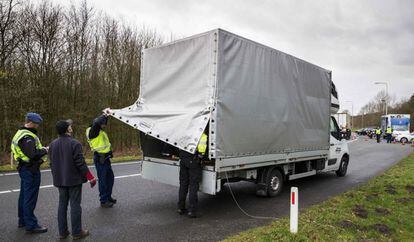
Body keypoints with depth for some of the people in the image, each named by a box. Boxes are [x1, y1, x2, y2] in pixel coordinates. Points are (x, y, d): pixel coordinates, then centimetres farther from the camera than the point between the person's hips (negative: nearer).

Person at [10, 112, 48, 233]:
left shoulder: (20, 133, 12)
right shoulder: (27, 137, -21)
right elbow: (33, 155, -28)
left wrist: (41, 149, 5)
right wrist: (45, 150, -13)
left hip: (24, 168, 11)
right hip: (30, 170, -11)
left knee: (24, 195, 20)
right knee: (30, 198, -3)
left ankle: (22, 220, 33)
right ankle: (31, 225, 4)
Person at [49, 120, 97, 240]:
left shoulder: (53, 144, 5)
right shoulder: (74, 143, -17)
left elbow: (52, 163, 13)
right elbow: (80, 163, -19)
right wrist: (91, 177, -12)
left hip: (60, 180, 6)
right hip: (74, 180, -6)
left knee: (62, 204, 14)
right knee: (75, 205, 1)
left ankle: (62, 232, 22)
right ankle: (77, 232, 9)